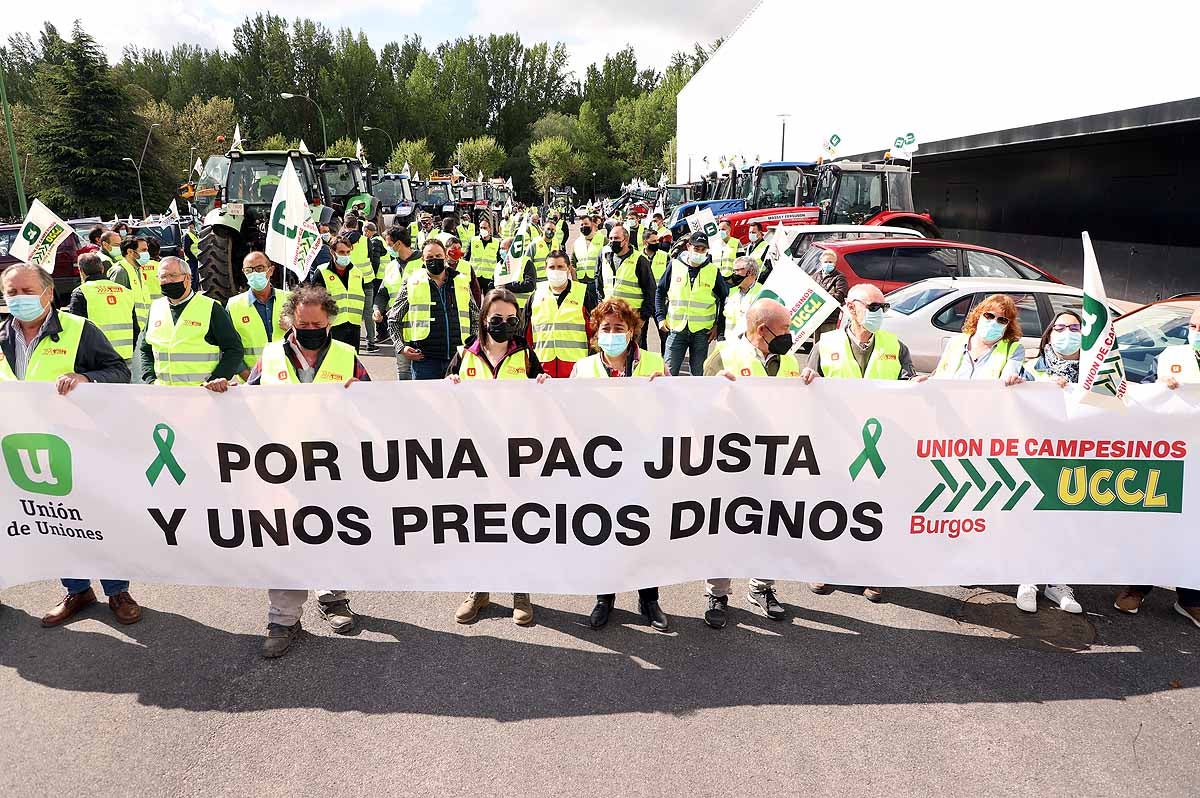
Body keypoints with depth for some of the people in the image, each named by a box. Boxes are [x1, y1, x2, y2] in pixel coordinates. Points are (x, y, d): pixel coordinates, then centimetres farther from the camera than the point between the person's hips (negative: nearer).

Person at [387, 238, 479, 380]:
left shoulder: (462, 283, 11)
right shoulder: (412, 283, 4)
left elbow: (476, 319, 21)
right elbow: (393, 319, 8)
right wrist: (401, 347, -4)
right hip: (425, 359, -2)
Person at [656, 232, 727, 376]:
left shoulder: (713, 270, 1)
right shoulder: (675, 265, 1)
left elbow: (724, 298, 9)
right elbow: (660, 292, 10)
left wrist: (718, 326, 2)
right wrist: (660, 317, 1)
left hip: (702, 331, 0)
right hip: (676, 328, 0)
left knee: (699, 372, 8)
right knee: (669, 370, 1)